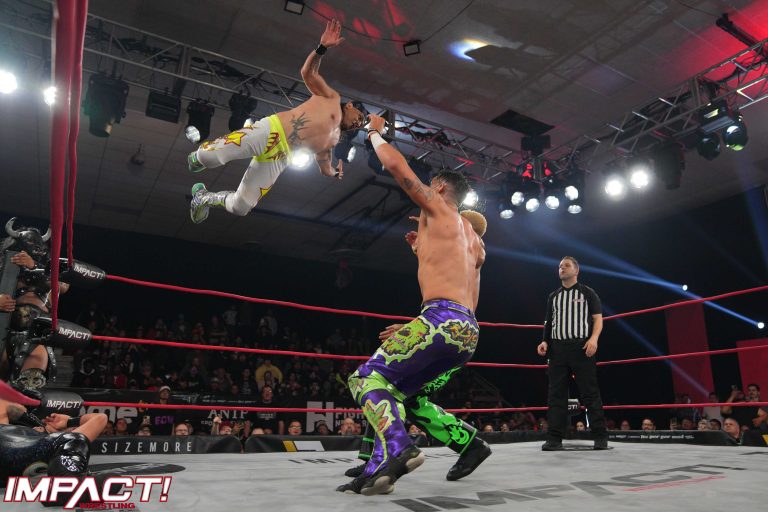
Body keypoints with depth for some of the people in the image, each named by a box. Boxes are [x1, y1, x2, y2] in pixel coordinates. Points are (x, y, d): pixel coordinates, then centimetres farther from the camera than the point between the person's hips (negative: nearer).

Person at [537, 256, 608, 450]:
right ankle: (555, 438, 3)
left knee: (590, 392, -3)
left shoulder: (587, 293, 9)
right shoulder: (553, 296, 20)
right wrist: (545, 342, 4)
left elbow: (598, 318, 2)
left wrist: (594, 338, -15)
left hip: (581, 347, -4)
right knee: (556, 394, 1)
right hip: (557, 348, 4)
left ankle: (601, 437, 4)